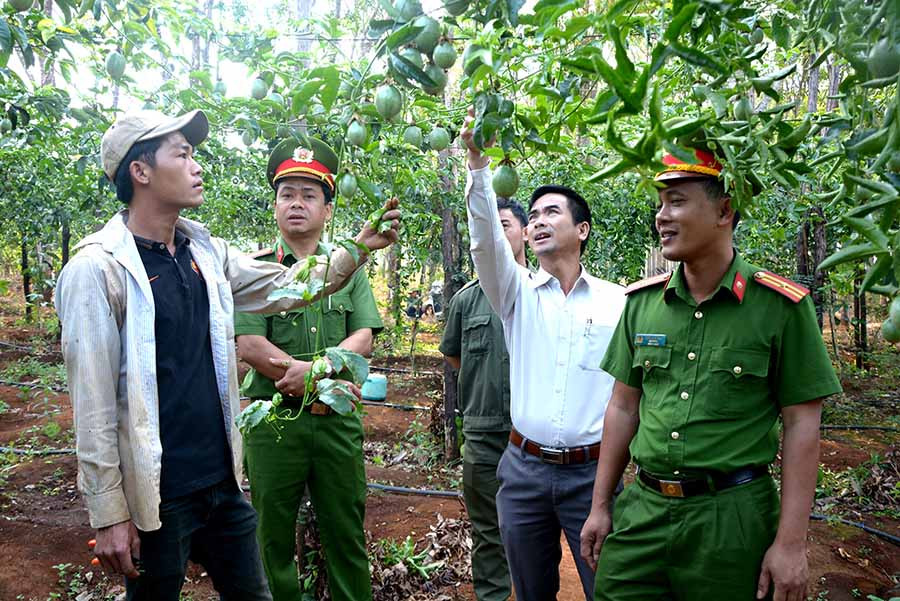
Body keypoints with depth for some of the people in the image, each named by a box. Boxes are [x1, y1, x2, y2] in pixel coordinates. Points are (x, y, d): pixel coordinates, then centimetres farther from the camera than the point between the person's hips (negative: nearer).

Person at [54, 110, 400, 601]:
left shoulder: (206, 252, 5)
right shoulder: (98, 269, -15)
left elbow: (286, 287, 12)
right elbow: (93, 405, -16)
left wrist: (357, 248, -1)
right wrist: (109, 515, -14)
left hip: (223, 482, 6)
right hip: (156, 497, -6)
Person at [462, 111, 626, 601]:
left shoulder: (619, 302, 1)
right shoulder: (517, 293, 3)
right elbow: (485, 239, -14)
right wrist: (478, 161, -25)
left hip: (593, 470, -1)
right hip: (524, 469, 2)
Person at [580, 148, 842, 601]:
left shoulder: (781, 306, -8)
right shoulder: (642, 302, 3)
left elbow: (800, 426, -6)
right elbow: (624, 408, 8)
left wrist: (791, 544, -8)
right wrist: (600, 507, 8)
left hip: (731, 516, -3)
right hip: (641, 508, 4)